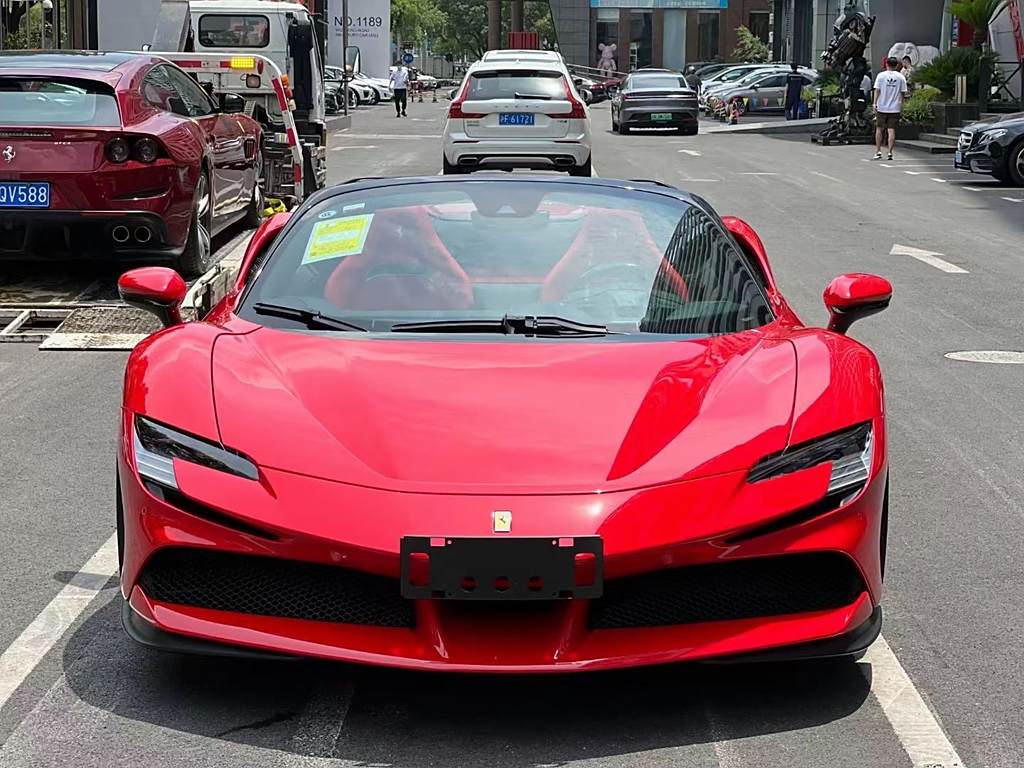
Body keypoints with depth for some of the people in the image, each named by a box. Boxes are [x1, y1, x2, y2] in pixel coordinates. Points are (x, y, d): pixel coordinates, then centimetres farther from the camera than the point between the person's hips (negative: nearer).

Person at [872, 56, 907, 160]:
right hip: (895, 108, 1)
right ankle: (890, 152, -3)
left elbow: (877, 90, -5)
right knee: (891, 130, 1)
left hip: (881, 107, -1)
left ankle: (878, 151, 11)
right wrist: (901, 105, 11)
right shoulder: (901, 77, 2)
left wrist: (875, 103, -4)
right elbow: (903, 92, 3)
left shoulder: (881, 75, -2)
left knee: (879, 129, 10)